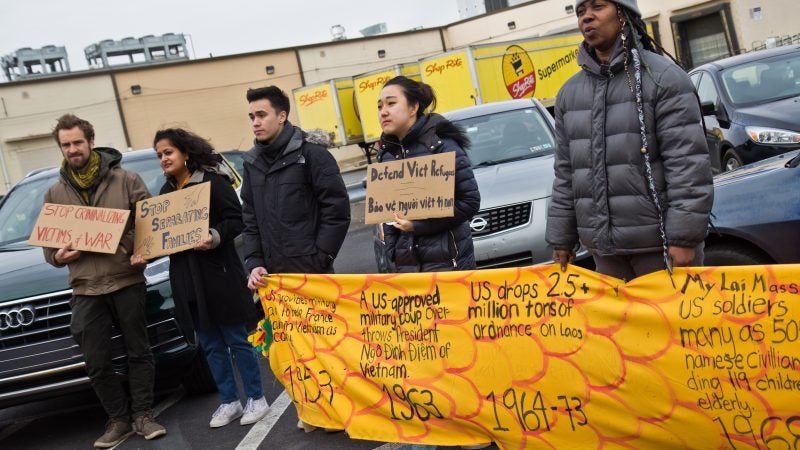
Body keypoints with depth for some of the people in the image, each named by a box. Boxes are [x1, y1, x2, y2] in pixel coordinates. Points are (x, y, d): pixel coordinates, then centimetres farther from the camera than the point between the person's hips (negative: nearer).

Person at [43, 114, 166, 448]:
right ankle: (119, 419, 21)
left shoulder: (126, 180, 1)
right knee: (97, 364, 5)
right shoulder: (55, 193, 10)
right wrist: (58, 256, -6)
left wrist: (127, 245, -17)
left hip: (127, 281, -2)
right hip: (86, 289, 3)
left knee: (138, 352, 7)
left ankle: (142, 415, 21)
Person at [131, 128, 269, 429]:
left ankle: (256, 398, 15)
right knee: (210, 344, 12)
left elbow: (236, 219, -13)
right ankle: (229, 402, 23)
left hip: (217, 272, -7)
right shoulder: (165, 192, 14)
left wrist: (215, 236, -30)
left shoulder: (212, 181, -7)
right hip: (186, 279, 7)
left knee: (236, 338, 2)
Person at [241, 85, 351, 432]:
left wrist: (320, 258, -13)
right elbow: (250, 220, 13)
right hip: (275, 275, 6)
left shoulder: (310, 152, -7)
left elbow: (337, 208, -11)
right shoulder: (252, 162, 12)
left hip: (310, 271, -5)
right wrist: (254, 263, 1)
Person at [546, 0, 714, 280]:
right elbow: (565, 171, 14)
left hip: (659, 242, -5)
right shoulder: (570, 92, 13)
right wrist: (561, 238, 12)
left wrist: (684, 236, -17)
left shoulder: (662, 76, -4)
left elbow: (688, 163, -11)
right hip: (603, 248, 5)